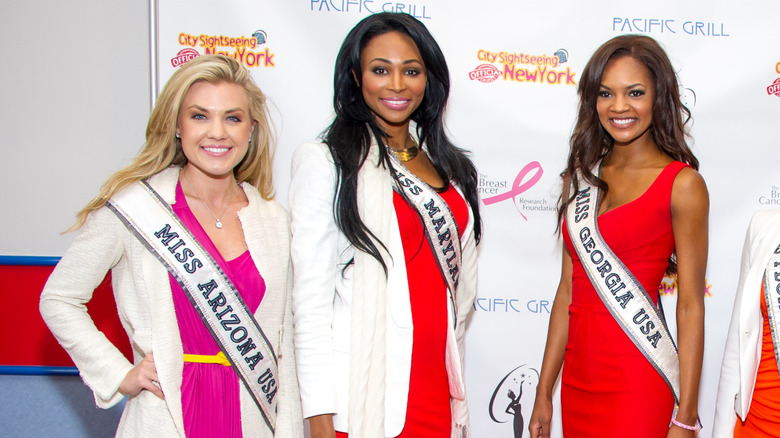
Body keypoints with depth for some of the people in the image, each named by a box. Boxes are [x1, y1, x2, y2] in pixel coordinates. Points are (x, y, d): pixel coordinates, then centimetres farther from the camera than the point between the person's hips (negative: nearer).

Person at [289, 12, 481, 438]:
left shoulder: (444, 163, 11)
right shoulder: (326, 160, -6)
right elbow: (311, 297, -10)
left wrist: (457, 394, 12)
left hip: (437, 392, 5)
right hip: (362, 399, -5)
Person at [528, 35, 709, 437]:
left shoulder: (682, 184, -7)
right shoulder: (581, 177, 8)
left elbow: (690, 309, -8)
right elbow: (568, 291, 9)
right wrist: (544, 394, 9)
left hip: (638, 386, -5)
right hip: (577, 380, 5)